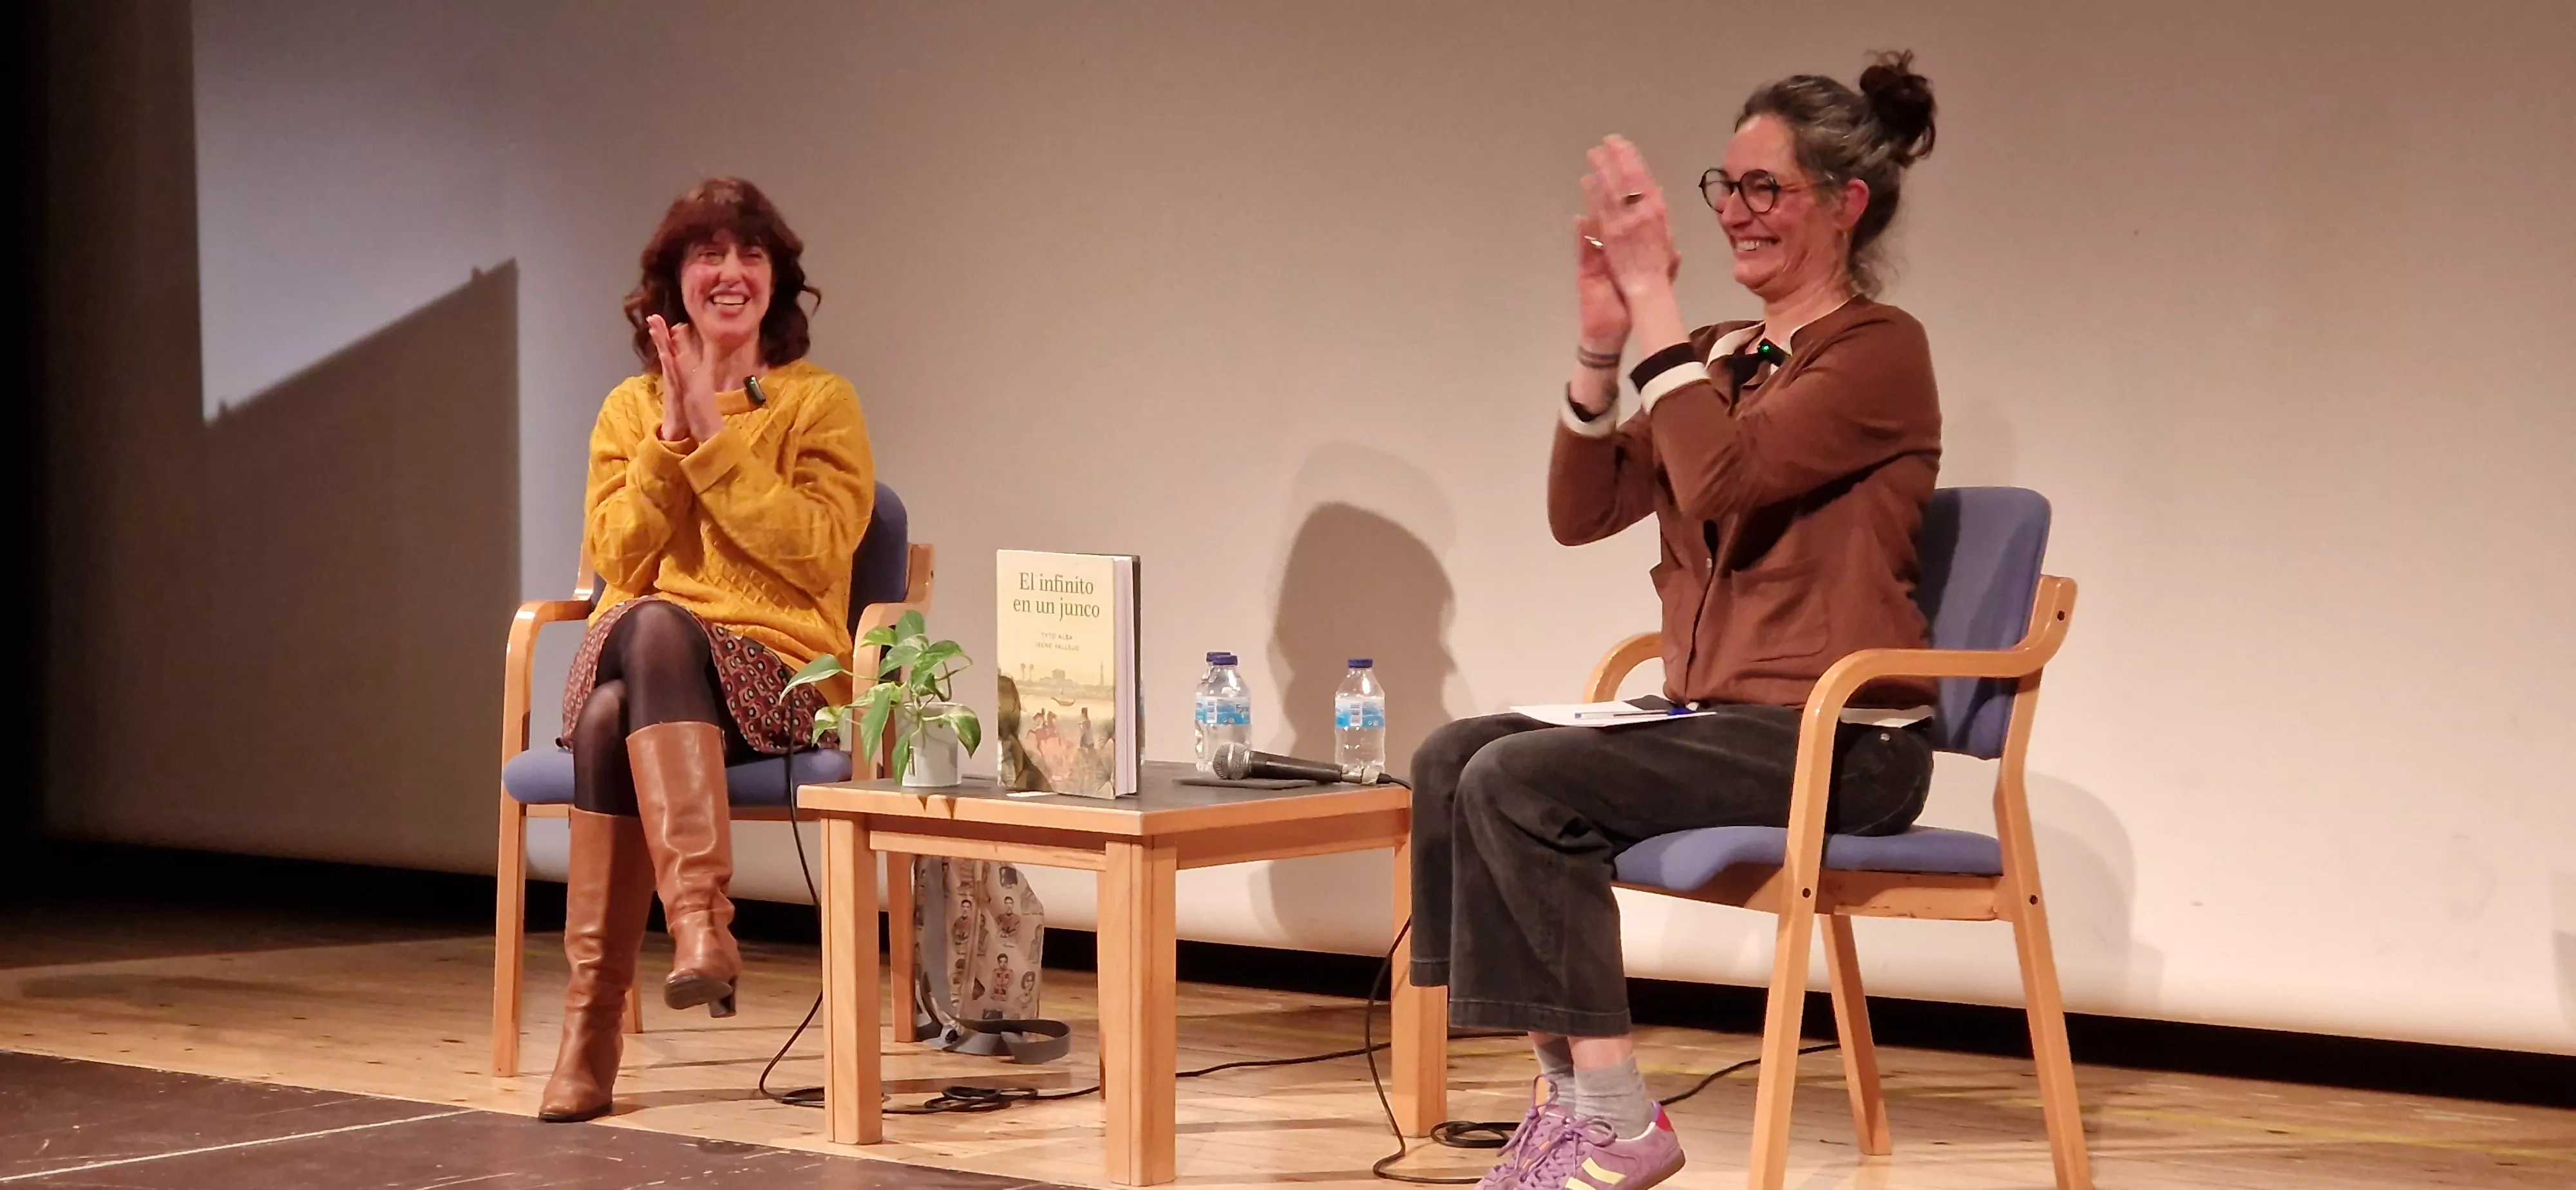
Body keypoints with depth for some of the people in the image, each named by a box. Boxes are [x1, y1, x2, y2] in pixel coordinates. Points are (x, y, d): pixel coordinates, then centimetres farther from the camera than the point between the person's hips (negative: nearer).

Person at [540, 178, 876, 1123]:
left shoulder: (819, 403, 6)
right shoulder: (630, 408, 14)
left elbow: (818, 550, -8)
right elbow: (616, 561, 4)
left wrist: (714, 438, -10)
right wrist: (671, 437, -6)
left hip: (774, 668, -2)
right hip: (637, 661, 3)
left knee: (656, 628, -37)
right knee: (606, 713, -35)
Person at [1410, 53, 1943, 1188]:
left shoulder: (1877, 351, -8)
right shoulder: (1720, 357, 15)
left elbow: (1717, 478, -22)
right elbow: (1582, 511, 8)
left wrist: (1653, 300, -17)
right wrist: (1602, 338, -3)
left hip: (1840, 744, -8)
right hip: (1715, 723, 8)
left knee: (1520, 783, -23)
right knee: (1452, 758, -10)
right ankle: (1567, 1090, -8)